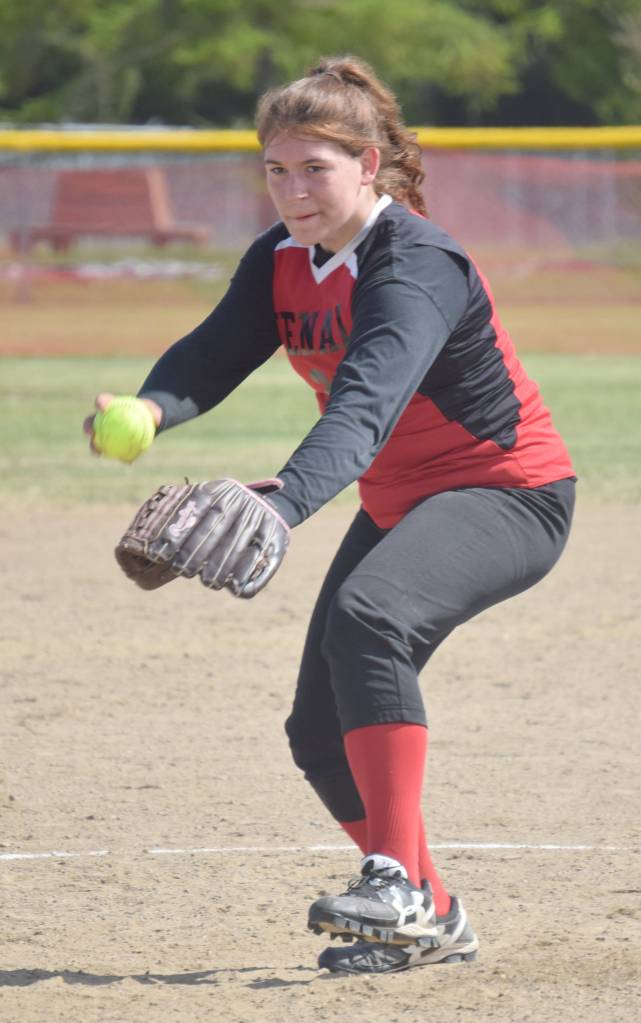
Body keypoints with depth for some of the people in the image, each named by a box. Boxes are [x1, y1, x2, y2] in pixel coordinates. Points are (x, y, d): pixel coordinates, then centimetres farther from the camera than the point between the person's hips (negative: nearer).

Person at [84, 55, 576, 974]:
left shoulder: (418, 267, -28)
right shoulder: (282, 261, -2)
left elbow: (365, 405, -43)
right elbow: (214, 353, -15)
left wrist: (283, 504, -59)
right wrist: (151, 409, -39)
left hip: (507, 496, -9)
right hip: (397, 505, 9)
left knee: (366, 615, -36)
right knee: (321, 735, 6)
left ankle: (399, 881, -33)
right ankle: (431, 924, 23)